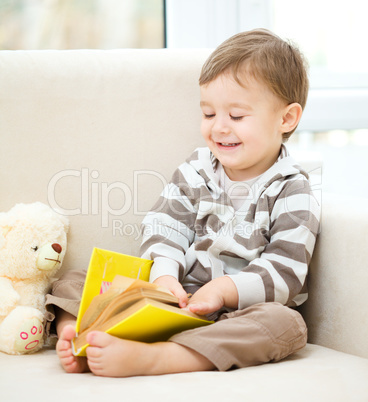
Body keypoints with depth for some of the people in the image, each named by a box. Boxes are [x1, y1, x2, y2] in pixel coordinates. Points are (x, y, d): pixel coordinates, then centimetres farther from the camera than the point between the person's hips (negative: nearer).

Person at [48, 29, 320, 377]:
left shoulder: (291, 194, -4)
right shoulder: (196, 171, 9)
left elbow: (285, 272, -11)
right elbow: (163, 228, 3)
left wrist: (223, 290, -25)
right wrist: (164, 276, -18)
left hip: (236, 315, -4)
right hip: (169, 304, 4)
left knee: (286, 323, -38)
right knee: (72, 285, -2)